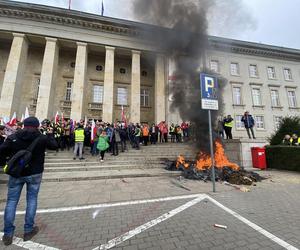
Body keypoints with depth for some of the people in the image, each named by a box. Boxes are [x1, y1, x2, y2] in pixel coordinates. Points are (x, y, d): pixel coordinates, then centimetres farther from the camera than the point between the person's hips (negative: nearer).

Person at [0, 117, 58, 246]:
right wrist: (50, 135, 19)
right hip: (34, 173, -1)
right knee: (32, 199, 11)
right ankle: (28, 230, 21)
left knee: (11, 201, 13)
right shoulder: (42, 138, -9)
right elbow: (55, 146, 4)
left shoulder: (13, 137, -5)